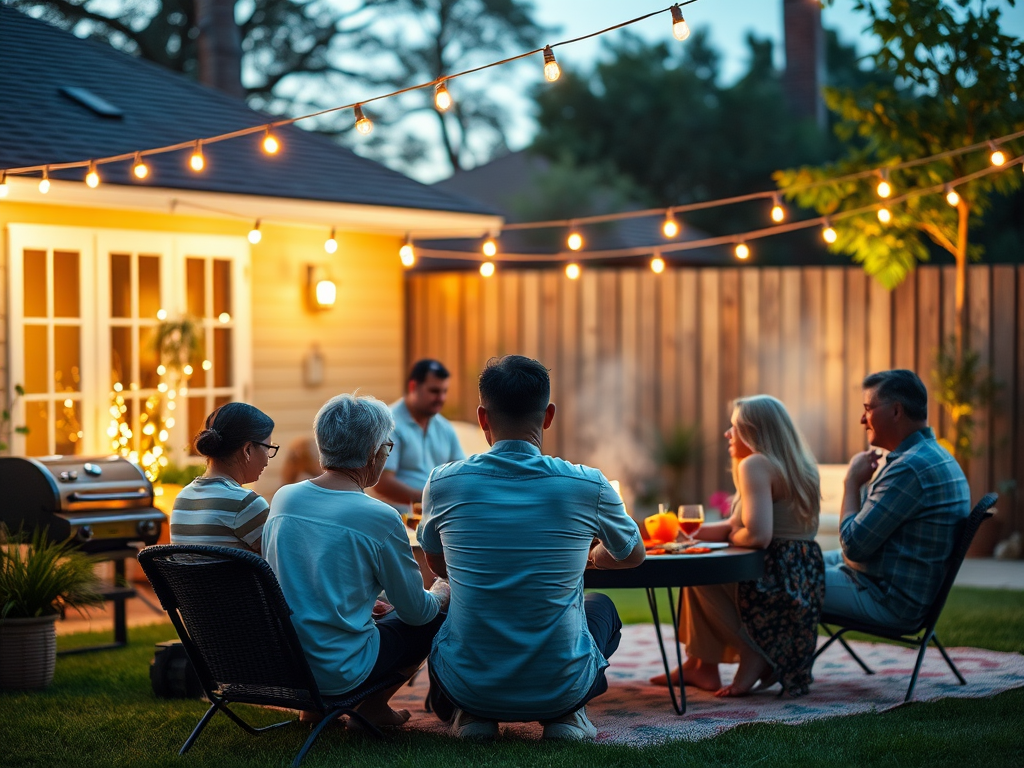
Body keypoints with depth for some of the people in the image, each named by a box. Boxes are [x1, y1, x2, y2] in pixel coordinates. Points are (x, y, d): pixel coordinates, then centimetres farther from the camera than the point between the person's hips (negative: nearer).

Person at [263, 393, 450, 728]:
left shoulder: (283, 499, 1)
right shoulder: (380, 519, -16)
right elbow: (416, 610, -4)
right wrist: (440, 595, 21)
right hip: (339, 672, -7)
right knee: (438, 619, 11)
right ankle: (373, 705, 16)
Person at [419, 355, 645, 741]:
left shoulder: (443, 483, -9)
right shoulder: (588, 485, -10)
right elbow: (632, 555, 12)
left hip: (468, 688, 1)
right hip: (560, 689, 0)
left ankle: (472, 716, 17)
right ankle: (567, 717, 15)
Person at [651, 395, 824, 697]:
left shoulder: (755, 465, -15)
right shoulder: (797, 467, 16)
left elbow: (757, 535, -26)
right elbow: (736, 525, 20)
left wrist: (732, 536, -5)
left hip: (774, 587, -10)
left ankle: (752, 656, 3)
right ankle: (700, 666, 22)